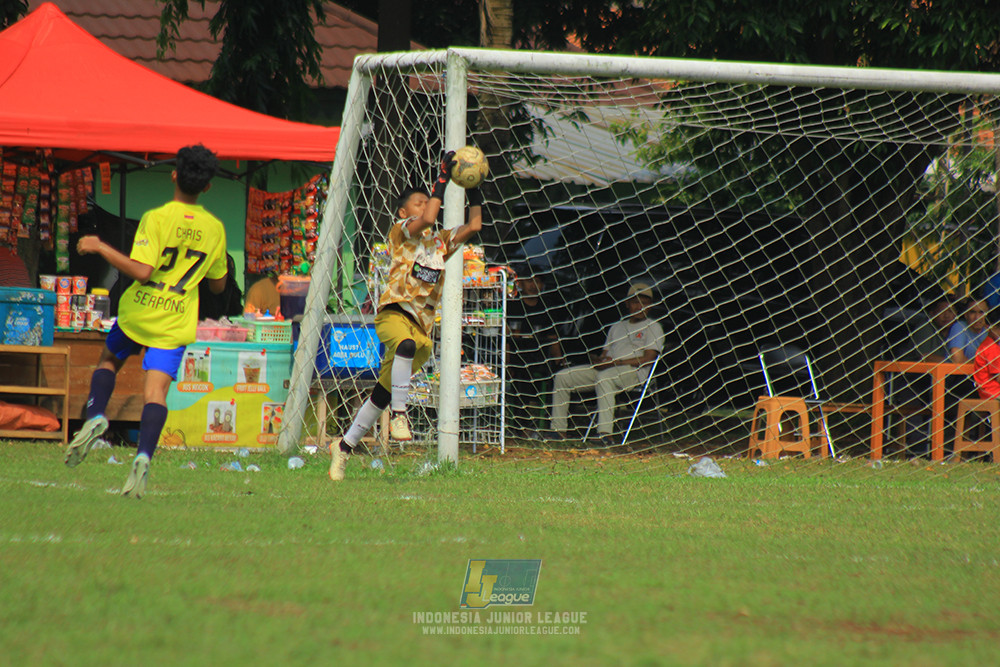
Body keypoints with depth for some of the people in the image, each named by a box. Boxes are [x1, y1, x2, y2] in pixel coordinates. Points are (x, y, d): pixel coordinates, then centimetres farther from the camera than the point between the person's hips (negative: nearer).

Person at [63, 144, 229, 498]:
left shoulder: (156, 218, -12)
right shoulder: (215, 229, 2)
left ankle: (96, 414, -1)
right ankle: (144, 456, -28)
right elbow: (218, 285, 13)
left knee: (108, 360, 24)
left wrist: (100, 247, -13)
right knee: (156, 390, -5)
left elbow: (141, 271, -21)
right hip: (175, 323, 2)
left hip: (138, 312, -2)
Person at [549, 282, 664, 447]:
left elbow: (648, 358, -6)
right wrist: (599, 360, -3)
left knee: (604, 377, -41)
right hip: (604, 369, 7)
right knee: (562, 377, -4)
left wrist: (617, 363, -15)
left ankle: (605, 432, -51)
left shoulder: (653, 327, 8)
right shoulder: (617, 327, 29)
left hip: (633, 371, -7)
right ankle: (558, 429, -5)